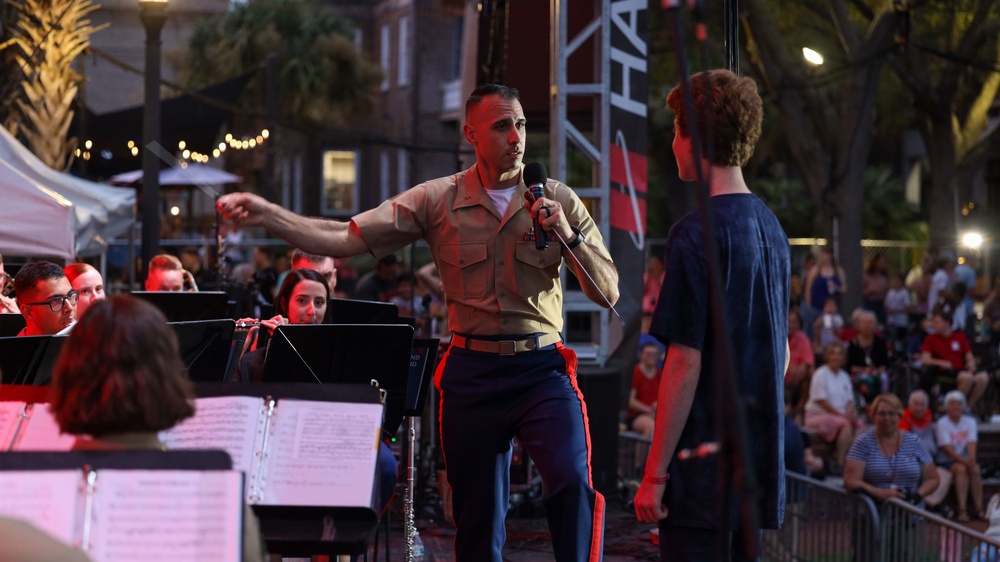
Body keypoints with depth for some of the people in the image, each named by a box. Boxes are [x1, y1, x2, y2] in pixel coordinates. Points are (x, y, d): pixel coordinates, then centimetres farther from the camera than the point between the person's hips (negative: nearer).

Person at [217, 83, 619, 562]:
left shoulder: (558, 199, 3)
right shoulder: (438, 200, 3)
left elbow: (608, 294, 2)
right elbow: (343, 239, -3)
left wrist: (570, 237, -14)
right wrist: (264, 214, -14)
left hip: (542, 367, -1)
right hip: (471, 373, 1)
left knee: (573, 482, -27)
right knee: (476, 519, 8)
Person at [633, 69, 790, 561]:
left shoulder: (696, 234, -14)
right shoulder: (770, 228, 10)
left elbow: (685, 363, -17)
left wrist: (655, 473, -13)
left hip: (702, 465, -8)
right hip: (758, 463, 8)